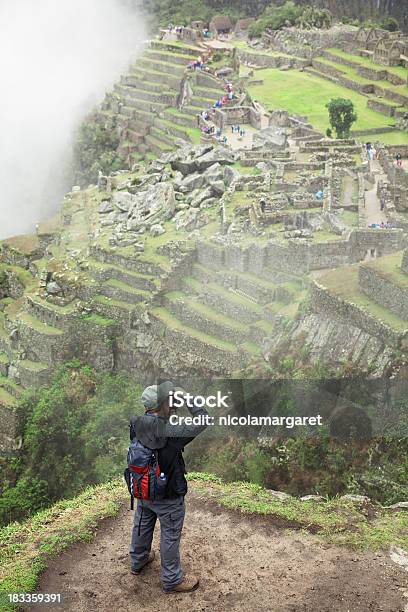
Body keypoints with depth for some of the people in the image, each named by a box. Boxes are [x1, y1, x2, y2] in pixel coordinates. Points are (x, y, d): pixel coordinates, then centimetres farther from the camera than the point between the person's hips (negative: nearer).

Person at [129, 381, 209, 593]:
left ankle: (138, 561, 51)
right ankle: (172, 580, 30)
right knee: (170, 536, 13)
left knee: (142, 526, 28)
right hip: (168, 496, -6)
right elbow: (203, 421, -30)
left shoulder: (136, 425, -14)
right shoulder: (170, 433, -34)